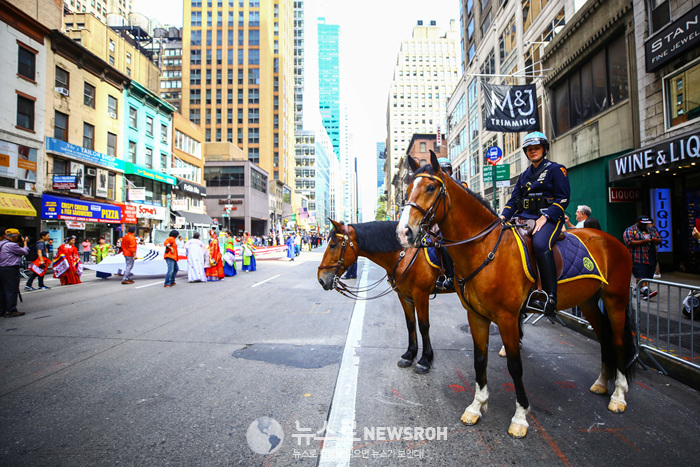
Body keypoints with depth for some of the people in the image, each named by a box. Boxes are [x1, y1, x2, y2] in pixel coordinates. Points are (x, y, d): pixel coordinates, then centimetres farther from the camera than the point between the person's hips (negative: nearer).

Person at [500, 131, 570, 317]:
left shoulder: (556, 169, 4)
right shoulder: (524, 175, 22)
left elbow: (562, 199, -5)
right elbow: (514, 200, 17)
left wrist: (545, 217, -20)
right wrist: (503, 217, -2)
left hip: (549, 218, -6)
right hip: (524, 217, 7)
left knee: (540, 244, -36)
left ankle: (550, 296, -30)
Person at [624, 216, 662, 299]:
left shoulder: (652, 229, 19)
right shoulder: (629, 230, -1)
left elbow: (660, 240, 18)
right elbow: (629, 243, -12)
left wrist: (655, 240, -5)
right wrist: (643, 241, -17)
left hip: (651, 259, 7)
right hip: (638, 259, -6)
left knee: (648, 277, 7)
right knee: (641, 277, -16)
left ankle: (638, 291, 16)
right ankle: (646, 292, -25)